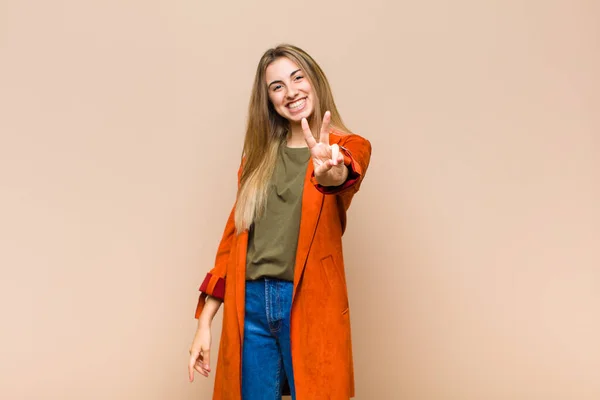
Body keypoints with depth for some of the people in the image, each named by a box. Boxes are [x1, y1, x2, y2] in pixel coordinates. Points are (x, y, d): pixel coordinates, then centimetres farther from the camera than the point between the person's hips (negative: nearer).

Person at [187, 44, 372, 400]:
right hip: (250, 305, 3)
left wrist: (330, 172, -49)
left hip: (307, 304, -3)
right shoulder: (260, 154, 10)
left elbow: (345, 176, -24)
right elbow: (236, 234, 10)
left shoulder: (349, 147, 0)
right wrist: (205, 322, 6)